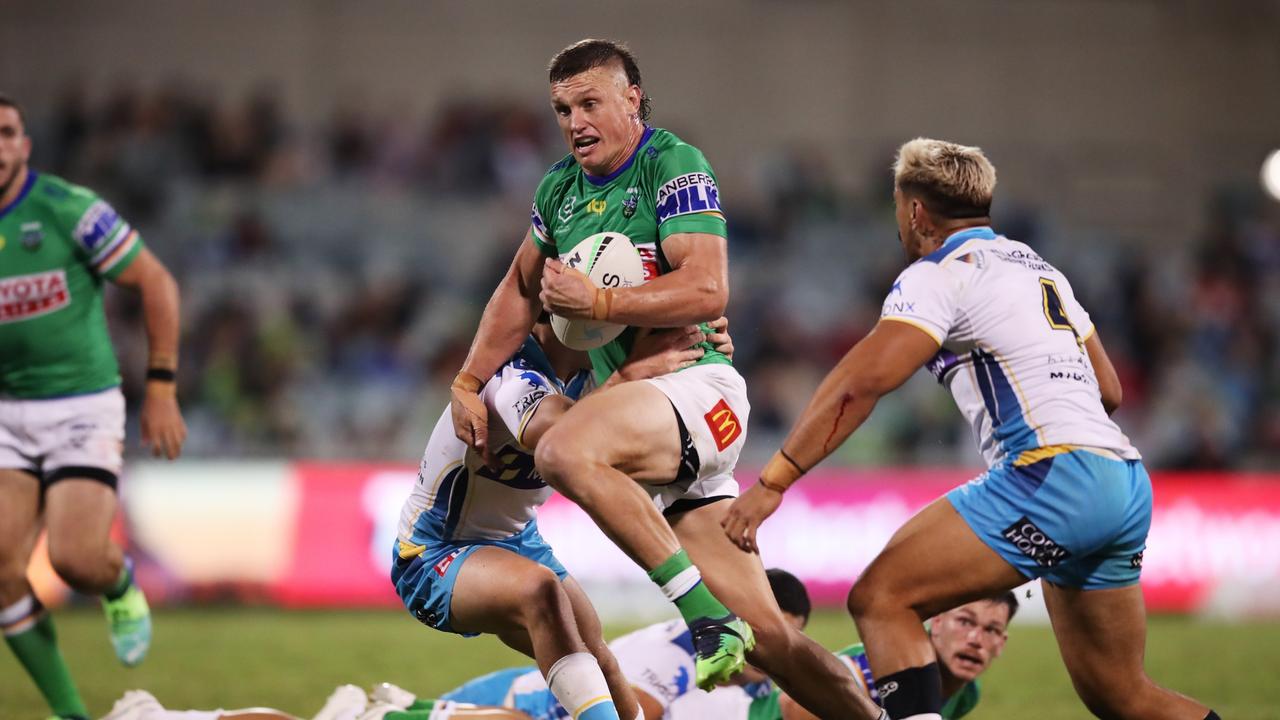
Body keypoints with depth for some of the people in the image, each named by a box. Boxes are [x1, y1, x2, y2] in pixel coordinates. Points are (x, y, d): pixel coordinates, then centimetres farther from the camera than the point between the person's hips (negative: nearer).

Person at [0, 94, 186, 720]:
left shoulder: (67, 209, -12)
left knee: (75, 559, -19)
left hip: (83, 405, -4)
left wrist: (160, 390, -8)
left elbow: (156, 284, -6)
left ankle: (121, 587, 20)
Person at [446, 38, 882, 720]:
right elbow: (520, 292, 26)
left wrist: (597, 301, -19)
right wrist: (468, 384, 17)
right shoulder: (559, 188, 15)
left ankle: (708, 616, -32)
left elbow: (706, 290, -18)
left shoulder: (674, 166, -7)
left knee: (566, 452, -35)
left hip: (698, 385, -7)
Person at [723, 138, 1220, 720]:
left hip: (1053, 474, -9)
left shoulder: (939, 275, -1)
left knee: (880, 599, -9)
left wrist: (771, 483, -14)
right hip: (1126, 485, 9)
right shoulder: (1038, 268, 23)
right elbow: (1108, 390, 27)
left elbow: (862, 382, -13)